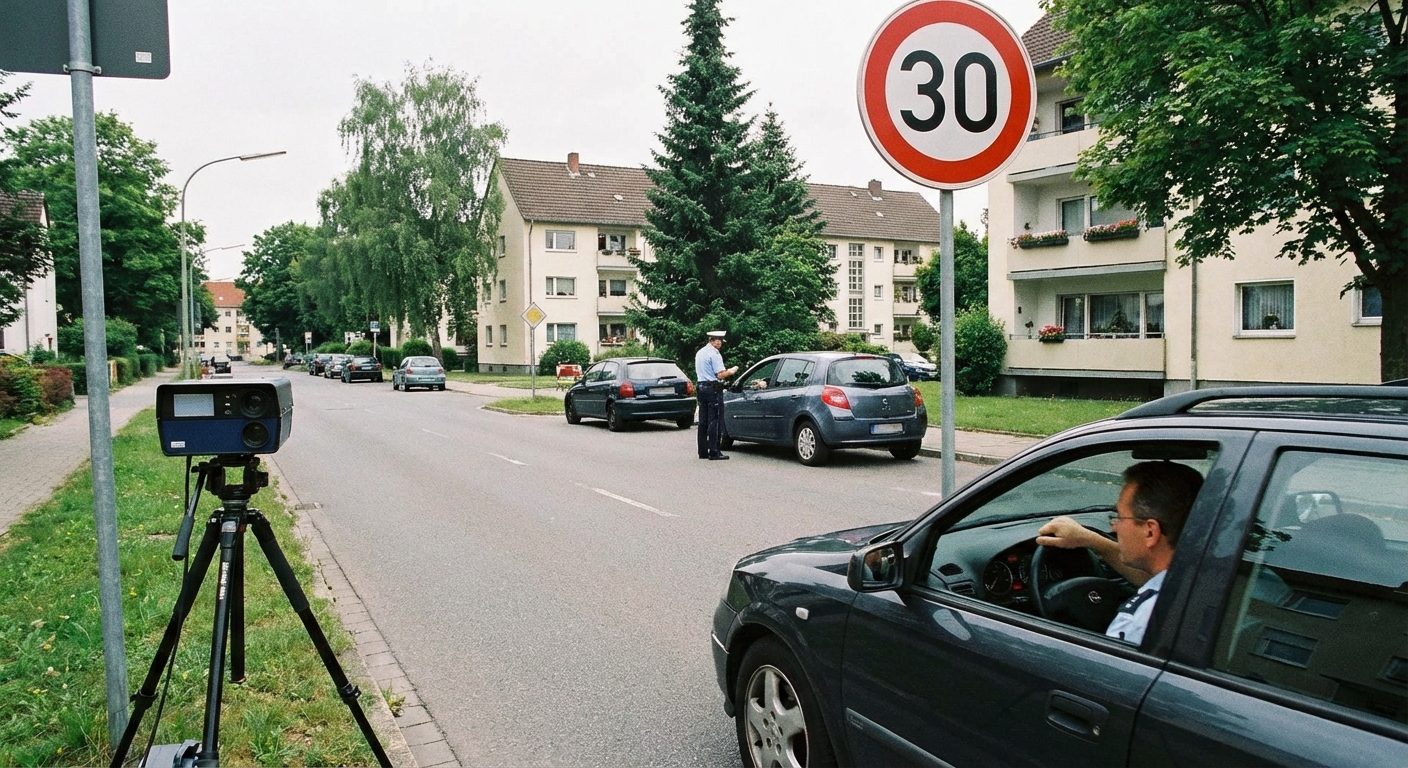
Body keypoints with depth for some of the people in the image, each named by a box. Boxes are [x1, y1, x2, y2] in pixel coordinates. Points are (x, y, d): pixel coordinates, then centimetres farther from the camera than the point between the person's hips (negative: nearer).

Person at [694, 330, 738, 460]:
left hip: (701, 386, 9)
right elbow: (720, 375, -18)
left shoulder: (699, 352, 15)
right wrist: (730, 371, 1)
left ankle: (703, 451, 14)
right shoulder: (714, 354, -13)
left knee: (703, 420, 11)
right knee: (714, 420, -6)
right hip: (713, 389, -9)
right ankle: (714, 452, -7)